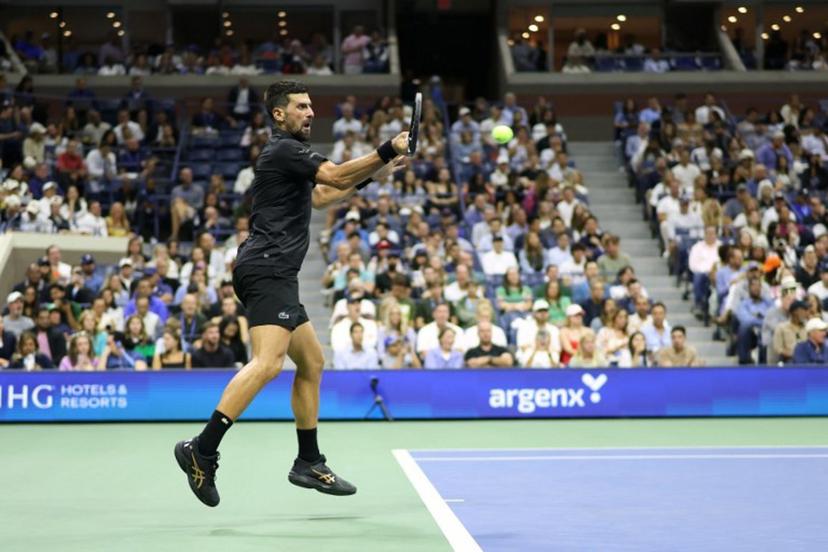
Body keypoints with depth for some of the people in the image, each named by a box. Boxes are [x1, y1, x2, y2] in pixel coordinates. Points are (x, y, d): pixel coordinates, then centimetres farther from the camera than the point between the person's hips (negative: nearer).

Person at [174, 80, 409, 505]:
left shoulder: (290, 152, 24)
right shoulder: (284, 149, -7)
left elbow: (317, 197, 37)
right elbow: (334, 176, -18)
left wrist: (369, 176, 30)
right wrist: (386, 152, -16)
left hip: (275, 274, 11)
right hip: (266, 268, -11)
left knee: (311, 361, 16)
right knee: (268, 363, -24)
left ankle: (309, 462, 22)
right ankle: (202, 449, -30)